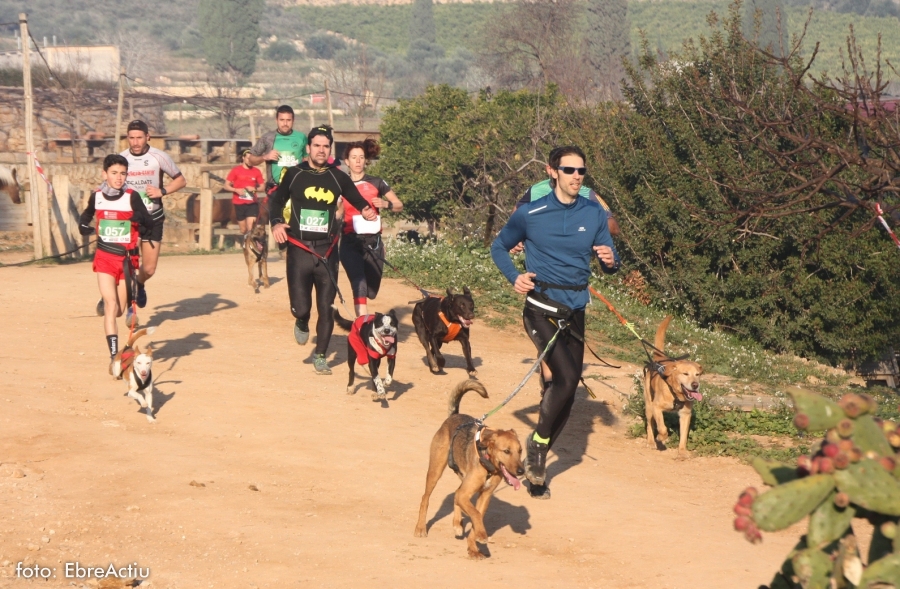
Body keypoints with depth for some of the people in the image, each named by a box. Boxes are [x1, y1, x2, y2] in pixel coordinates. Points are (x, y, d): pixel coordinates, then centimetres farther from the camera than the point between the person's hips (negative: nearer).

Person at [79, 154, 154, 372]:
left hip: (126, 257, 0)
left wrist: (140, 220, -24)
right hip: (104, 257, 0)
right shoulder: (97, 196, -1)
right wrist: (84, 226, 6)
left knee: (118, 310, 10)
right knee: (111, 305, -14)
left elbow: (149, 226, -9)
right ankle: (114, 357, -17)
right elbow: (86, 215, 21)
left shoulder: (132, 197, -8)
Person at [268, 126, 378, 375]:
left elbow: (356, 199, 16)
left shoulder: (338, 177, 5)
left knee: (326, 307, 2)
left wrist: (367, 210, -6)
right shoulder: (294, 174, 3)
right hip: (299, 250, -1)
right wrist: (276, 222, -3)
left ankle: (320, 356, 18)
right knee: (301, 306, -6)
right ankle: (302, 324, 31)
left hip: (327, 251, 1)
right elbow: (276, 200, 14)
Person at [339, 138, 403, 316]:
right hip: (350, 242, -1)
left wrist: (386, 204, -11)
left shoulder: (376, 183, 5)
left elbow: (399, 205, 9)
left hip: (373, 241, 2)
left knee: (370, 290, 9)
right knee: (359, 286, -21)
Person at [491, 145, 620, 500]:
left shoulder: (594, 214, 3)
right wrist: (515, 277, -9)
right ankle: (536, 442, -2)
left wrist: (611, 261, -16)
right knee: (567, 377, -24)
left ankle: (536, 464, 21)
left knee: (567, 392, 6)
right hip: (541, 309, -4)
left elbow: (609, 263, 8)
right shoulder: (530, 214, -5)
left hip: (575, 312, 4)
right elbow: (499, 247, 8)